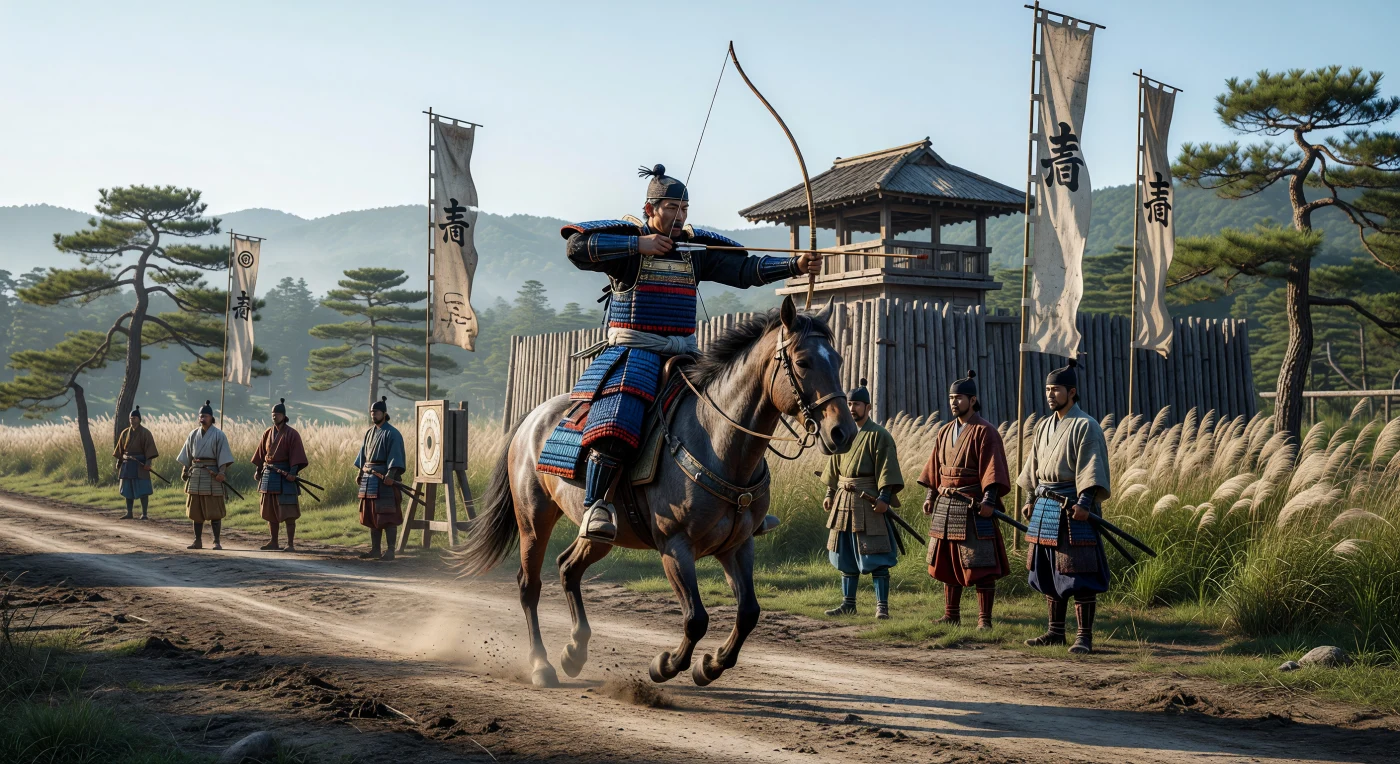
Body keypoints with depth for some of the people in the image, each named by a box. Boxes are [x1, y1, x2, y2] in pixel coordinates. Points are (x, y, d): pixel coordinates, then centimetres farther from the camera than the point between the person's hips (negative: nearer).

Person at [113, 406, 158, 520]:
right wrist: (118, 462, 8)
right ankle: (129, 513, 15)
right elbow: (120, 449, 14)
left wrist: (148, 462, -23)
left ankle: (144, 514, -4)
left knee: (143, 490, -7)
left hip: (140, 465, -6)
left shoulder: (145, 433, -6)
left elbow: (150, 448, -13)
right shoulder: (125, 433, 10)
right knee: (128, 490, 8)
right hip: (127, 465, 6)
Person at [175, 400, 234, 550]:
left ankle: (217, 542, 0)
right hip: (195, 475, 5)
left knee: (214, 510, -4)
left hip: (212, 475, -5)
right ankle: (198, 541, 12)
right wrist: (184, 471, 6)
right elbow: (187, 455, 14)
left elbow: (223, 455, -8)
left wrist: (221, 472, -18)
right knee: (196, 510, 6)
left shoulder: (219, 435, -3)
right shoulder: (193, 434, 10)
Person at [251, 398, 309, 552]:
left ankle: (291, 544, -6)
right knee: (270, 511, 10)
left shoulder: (292, 434, -6)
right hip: (269, 475, 6)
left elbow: (296, 456, -12)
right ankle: (273, 542, 18)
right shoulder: (268, 433, 10)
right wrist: (258, 470, 8)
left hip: (285, 476, -6)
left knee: (288, 512, -7)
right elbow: (261, 453, 15)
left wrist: (292, 473, -21)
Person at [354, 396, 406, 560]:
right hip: (369, 479, 8)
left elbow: (395, 457, -15)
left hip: (384, 479, -8)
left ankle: (390, 551, -6)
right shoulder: (369, 433, 16)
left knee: (388, 517, -7)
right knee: (372, 516, 10)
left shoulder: (392, 433, -8)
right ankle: (375, 550, 15)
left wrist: (390, 475, -24)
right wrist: (360, 473, 14)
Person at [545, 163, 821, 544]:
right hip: (633, 353, -6)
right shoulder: (627, 244, -3)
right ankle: (594, 505, -25)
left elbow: (746, 269, 5)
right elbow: (577, 247, -18)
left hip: (684, 355, 6)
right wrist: (638, 245, -17)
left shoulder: (696, 249, 12)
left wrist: (796, 265, -10)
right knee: (615, 423, -30)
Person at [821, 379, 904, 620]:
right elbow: (834, 467, 20)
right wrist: (829, 493, 14)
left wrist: (884, 497, -20)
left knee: (875, 558, -6)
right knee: (846, 555, 11)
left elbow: (887, 468, -12)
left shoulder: (879, 435, -6)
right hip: (844, 500, 7)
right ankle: (848, 604, 19)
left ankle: (882, 607, -4)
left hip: (869, 501, -7)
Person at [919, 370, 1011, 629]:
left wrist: (989, 500, -22)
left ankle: (984, 619, -2)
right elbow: (934, 467, 19)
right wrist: (930, 495, 12)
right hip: (945, 506, 7)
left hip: (973, 508, -7)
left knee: (980, 565, -5)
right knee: (947, 562, 11)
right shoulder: (944, 432, 14)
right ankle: (951, 615, 19)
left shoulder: (985, 432, -7)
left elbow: (992, 469, -14)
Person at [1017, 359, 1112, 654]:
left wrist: (1085, 501, -24)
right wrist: (1031, 499, 17)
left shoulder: (1086, 426, -8)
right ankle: (1056, 631, 21)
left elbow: (1091, 467, -16)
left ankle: (1085, 636, -2)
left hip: (1073, 508, -8)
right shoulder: (1044, 426, 15)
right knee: (1049, 571, 12)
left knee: (1079, 574, -6)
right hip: (1046, 507, 8)